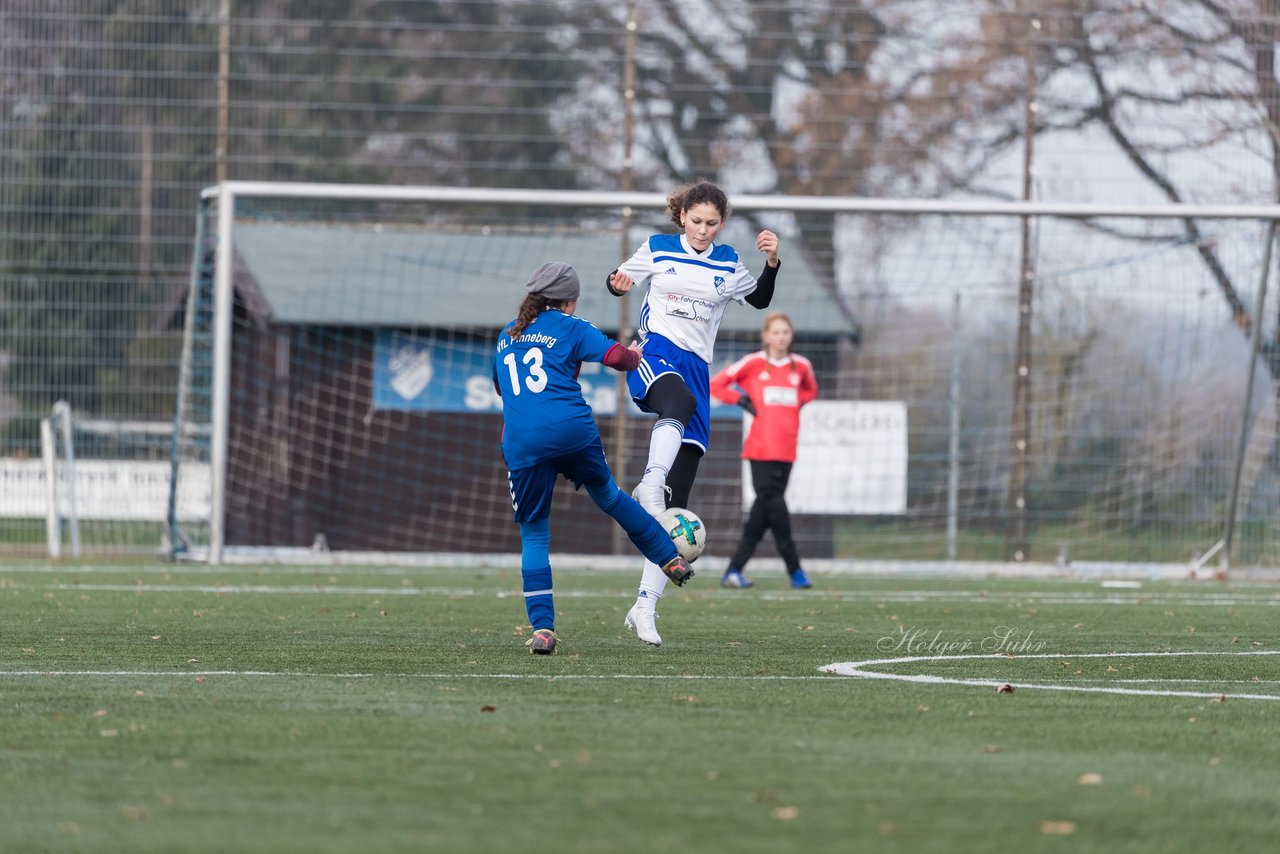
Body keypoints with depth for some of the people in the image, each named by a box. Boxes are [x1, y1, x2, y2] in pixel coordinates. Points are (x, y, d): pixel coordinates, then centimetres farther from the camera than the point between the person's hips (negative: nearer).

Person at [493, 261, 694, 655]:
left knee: (533, 535, 6)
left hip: (522, 443, 2)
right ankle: (671, 559, 33)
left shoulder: (506, 336, 23)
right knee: (607, 495, 25)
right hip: (573, 430, -2)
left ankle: (542, 628, -5)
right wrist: (633, 355, 15)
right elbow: (615, 356, -7)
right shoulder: (570, 328, 8)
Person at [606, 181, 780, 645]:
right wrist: (619, 281, -6)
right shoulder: (658, 249, 8)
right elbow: (618, 281, 18)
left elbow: (759, 299, 26)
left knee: (677, 500, -4)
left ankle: (645, 605, -3)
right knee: (681, 401, -44)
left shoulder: (727, 262, 13)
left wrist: (771, 263, 7)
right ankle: (651, 483, -65)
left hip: (696, 369, 3)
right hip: (655, 354, -3)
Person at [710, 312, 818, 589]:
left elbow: (810, 390, 29)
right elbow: (716, 385, 5)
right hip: (760, 449, -4)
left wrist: (796, 403, 9)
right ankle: (795, 571, -6)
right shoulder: (753, 363, -1)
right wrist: (741, 400, -7)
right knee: (774, 504, -13)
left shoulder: (801, 366, 9)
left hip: (786, 449, 4)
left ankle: (734, 571, 7)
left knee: (763, 510, 1)